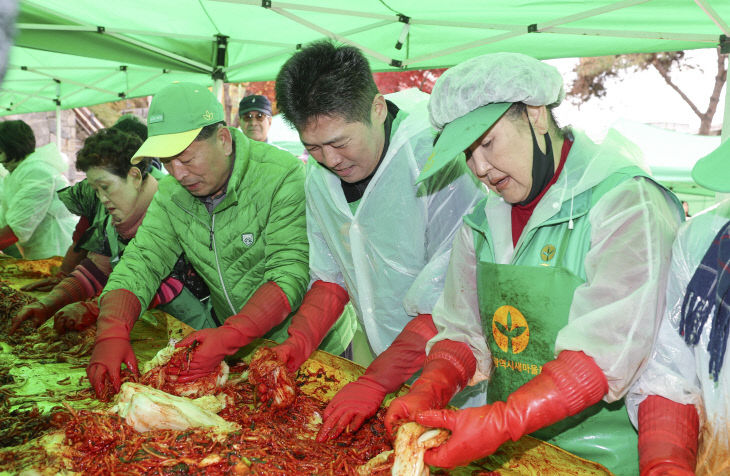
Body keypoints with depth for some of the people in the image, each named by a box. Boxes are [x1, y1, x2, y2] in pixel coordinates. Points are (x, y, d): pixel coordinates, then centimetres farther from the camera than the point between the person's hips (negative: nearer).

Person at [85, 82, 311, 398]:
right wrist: (112, 334, -23)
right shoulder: (171, 195, -1)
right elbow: (141, 262, -5)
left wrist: (228, 337, -36)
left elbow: (291, 275, -26)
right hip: (237, 347, 5)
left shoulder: (282, 177, -21)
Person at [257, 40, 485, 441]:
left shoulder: (439, 158, -26)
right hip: (376, 357, 6)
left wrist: (375, 383, -27)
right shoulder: (319, 176, -2)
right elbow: (332, 277, 6)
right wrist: (297, 344, -9)